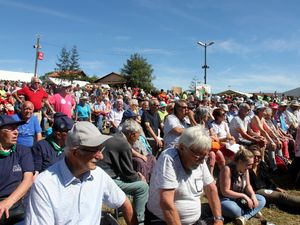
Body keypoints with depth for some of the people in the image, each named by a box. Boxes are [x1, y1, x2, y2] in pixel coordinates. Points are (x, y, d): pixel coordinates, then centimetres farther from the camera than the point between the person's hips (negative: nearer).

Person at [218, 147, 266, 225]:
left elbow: (247, 185, 7)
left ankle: (245, 217, -23)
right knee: (235, 210, -39)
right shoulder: (227, 169, -26)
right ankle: (252, 212, -8)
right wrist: (244, 196, -24)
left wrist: (253, 195, -13)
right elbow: (225, 192, -26)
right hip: (225, 199, -8)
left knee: (261, 200, -5)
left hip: (239, 199, 8)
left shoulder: (245, 169, -1)